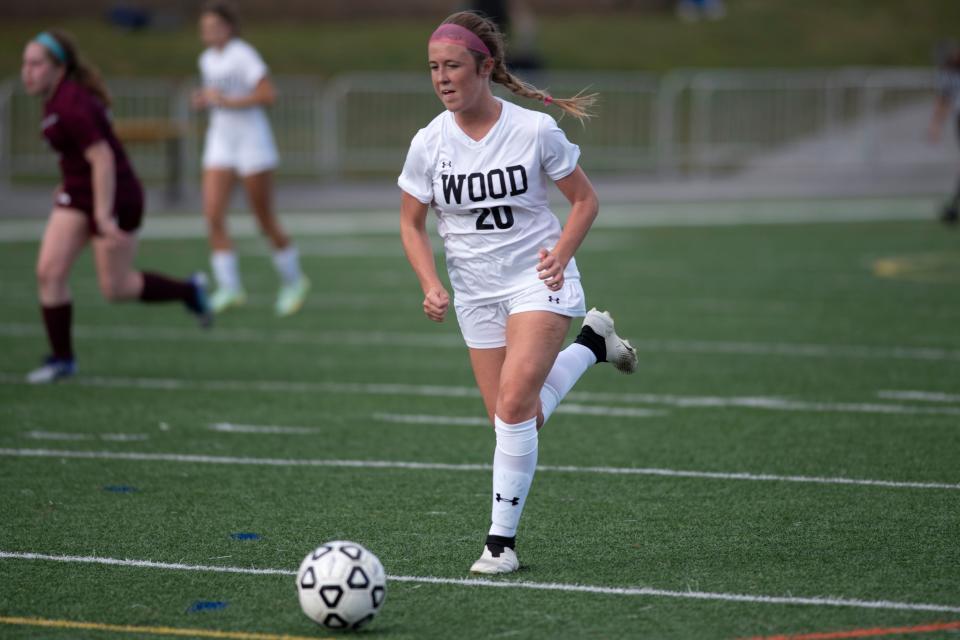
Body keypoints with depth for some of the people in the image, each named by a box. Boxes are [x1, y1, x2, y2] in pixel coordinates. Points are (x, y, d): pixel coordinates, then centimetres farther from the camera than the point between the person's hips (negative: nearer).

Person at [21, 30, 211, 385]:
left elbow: (102, 159, -29)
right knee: (49, 272, -3)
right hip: (77, 197, 9)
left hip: (114, 198, -9)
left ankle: (188, 291, 26)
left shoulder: (70, 106, -26)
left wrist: (104, 216, -30)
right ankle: (61, 358, 5)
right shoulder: (60, 96, 3)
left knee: (116, 289, 3)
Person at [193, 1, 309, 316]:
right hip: (220, 142, 7)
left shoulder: (243, 54, -12)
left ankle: (293, 280, 23)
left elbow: (268, 95, -19)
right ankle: (229, 287, -9)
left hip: (252, 140, -7)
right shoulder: (208, 59, 10)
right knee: (213, 216, -10)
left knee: (265, 220, 3)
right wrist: (204, 100, 3)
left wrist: (226, 101, -22)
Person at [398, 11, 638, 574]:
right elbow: (412, 224, 6)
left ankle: (502, 541, -11)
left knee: (514, 405, -21)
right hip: (475, 291, 4)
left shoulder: (535, 130, -12)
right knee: (519, 420, 5)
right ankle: (591, 344, 34)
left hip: (538, 279, -4)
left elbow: (585, 199, 1)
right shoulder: (429, 144, -5)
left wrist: (561, 253, -15)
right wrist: (432, 286, -9)